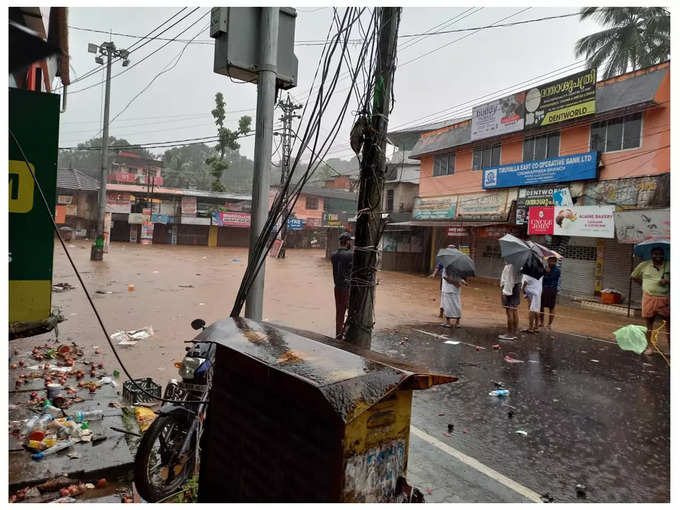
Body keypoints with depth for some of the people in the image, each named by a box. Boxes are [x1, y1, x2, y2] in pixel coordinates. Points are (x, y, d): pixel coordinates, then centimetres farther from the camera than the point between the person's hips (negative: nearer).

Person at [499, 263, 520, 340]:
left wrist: (505, 292, -20)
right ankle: (514, 333, 19)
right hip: (515, 287, 10)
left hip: (509, 288, -10)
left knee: (509, 310, -5)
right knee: (514, 310, 12)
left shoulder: (510, 265, -18)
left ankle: (510, 334, 0)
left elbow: (509, 279, -21)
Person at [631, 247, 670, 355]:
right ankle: (649, 347, 18)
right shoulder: (644, 265, 5)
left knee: (668, 323, 2)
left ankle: (670, 347, 12)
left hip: (665, 298, 0)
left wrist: (668, 281, -14)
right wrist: (646, 285, 8)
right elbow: (634, 277, 16)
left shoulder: (669, 266, 2)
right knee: (649, 322, 8)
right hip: (649, 298, 1)